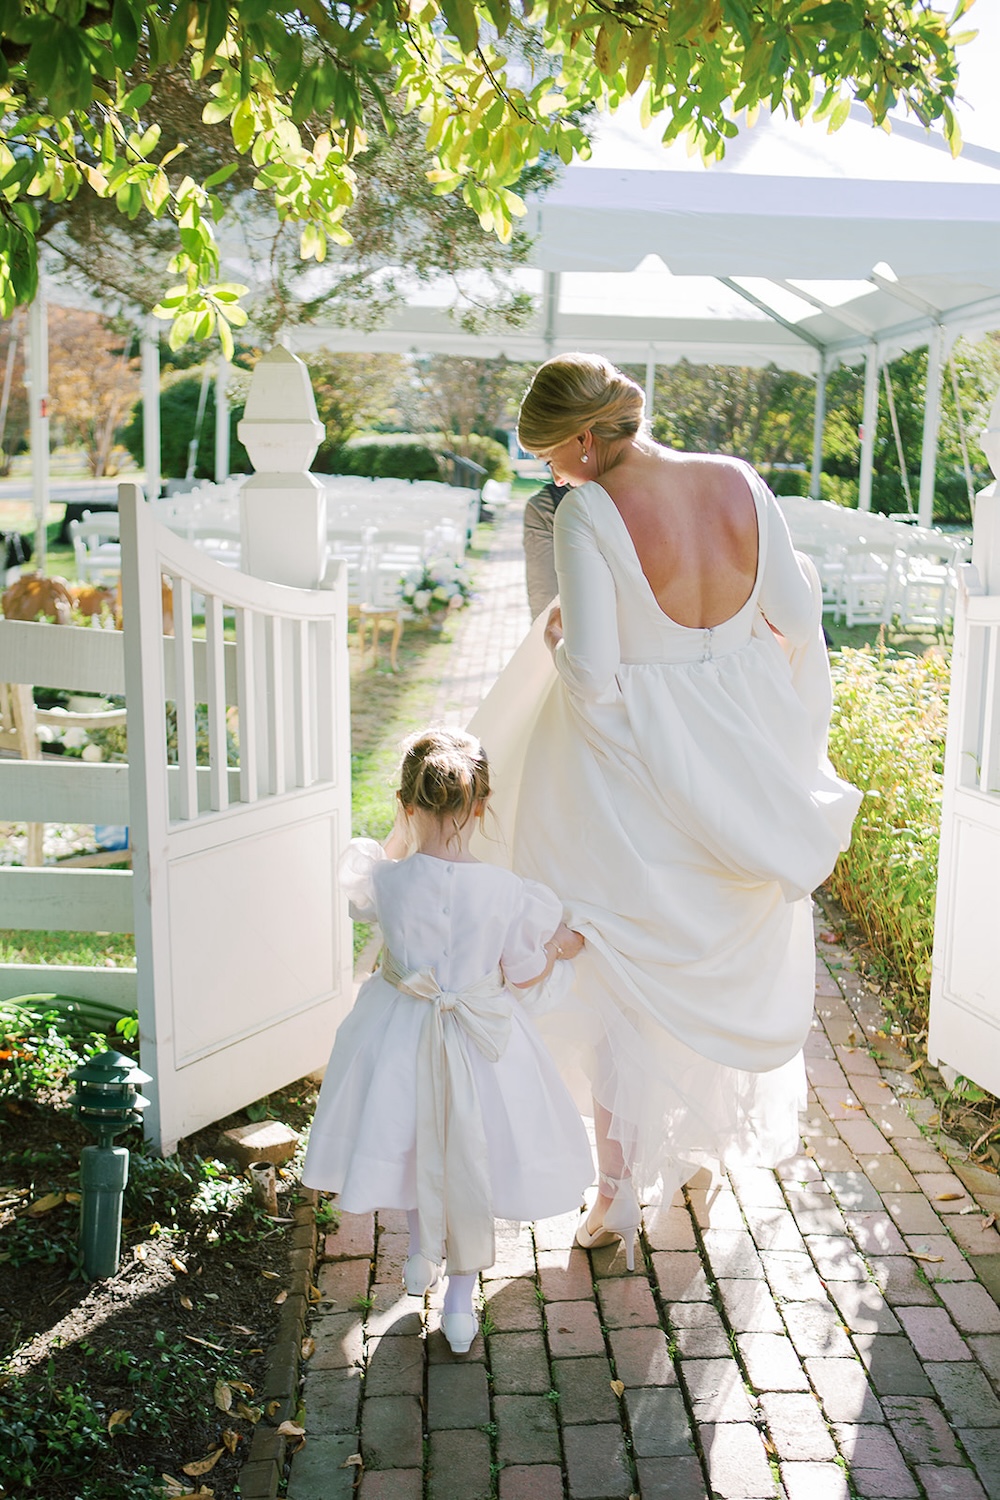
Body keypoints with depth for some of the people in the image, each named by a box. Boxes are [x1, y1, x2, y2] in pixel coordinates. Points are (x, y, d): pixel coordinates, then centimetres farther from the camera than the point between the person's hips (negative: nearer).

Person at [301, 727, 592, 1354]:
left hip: (401, 1036, 1)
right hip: (484, 1041, 0)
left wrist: (405, 829, 12)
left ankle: (423, 1255, 49)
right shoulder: (509, 892, -22)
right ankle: (460, 1303, 36)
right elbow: (524, 976, -9)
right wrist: (559, 947, 10)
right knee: (471, 1161, 21)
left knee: (416, 1143, 29)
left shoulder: (385, 881, -20)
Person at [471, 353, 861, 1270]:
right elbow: (799, 616, 0)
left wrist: (553, 641, -3)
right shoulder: (740, 485, -6)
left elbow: (591, 678, -23)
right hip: (742, 756, 6)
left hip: (637, 761, -5)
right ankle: (716, 1132, 48)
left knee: (632, 972, 12)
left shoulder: (588, 514, -22)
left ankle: (621, 1194, 21)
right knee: (731, 955, 26)